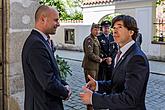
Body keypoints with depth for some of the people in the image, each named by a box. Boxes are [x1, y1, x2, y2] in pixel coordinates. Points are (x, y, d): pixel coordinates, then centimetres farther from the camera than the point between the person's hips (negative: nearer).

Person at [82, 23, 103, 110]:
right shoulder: (89, 39, -15)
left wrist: (99, 58, 9)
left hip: (95, 65, 10)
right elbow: (90, 54, -22)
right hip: (90, 66, -9)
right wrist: (99, 59, -11)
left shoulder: (95, 39, 15)